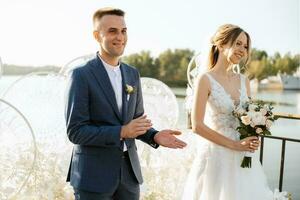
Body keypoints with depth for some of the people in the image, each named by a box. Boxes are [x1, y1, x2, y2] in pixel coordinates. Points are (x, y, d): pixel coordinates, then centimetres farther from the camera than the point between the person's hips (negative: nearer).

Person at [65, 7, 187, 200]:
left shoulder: (132, 74, 8)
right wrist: (122, 132, -22)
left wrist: (155, 136, -6)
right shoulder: (82, 75, -11)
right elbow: (75, 131, -15)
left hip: (129, 172, 6)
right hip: (94, 175, -5)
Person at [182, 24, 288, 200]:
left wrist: (253, 140, -5)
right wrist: (234, 145, -15)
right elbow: (197, 125, -15)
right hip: (217, 156, -5)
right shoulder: (206, 79, -10)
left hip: (243, 158, 5)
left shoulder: (244, 81, 7)